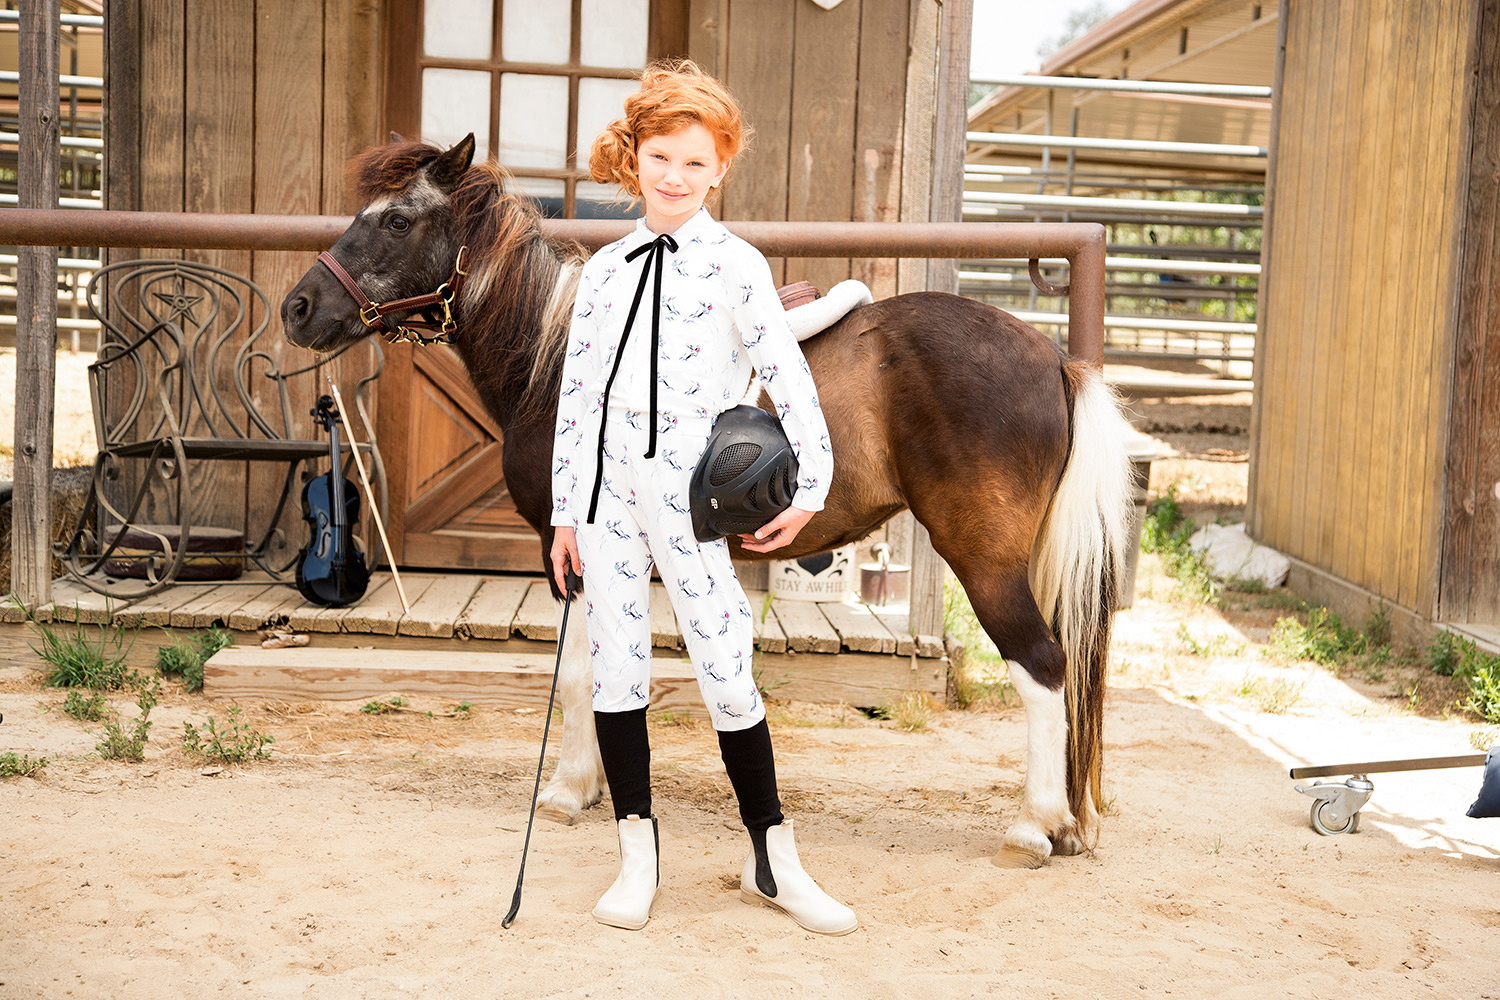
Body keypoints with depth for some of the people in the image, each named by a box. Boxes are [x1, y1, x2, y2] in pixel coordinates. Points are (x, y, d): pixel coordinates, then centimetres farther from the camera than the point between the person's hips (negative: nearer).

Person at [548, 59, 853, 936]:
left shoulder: (736, 265, 0)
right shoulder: (605, 270, 11)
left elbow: (788, 377, -3)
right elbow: (577, 391, 12)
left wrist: (808, 486, -10)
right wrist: (566, 509, 9)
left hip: (687, 492, -4)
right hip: (607, 490, 4)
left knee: (726, 672, -3)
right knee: (615, 666, 7)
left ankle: (775, 862, 11)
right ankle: (639, 857, 18)